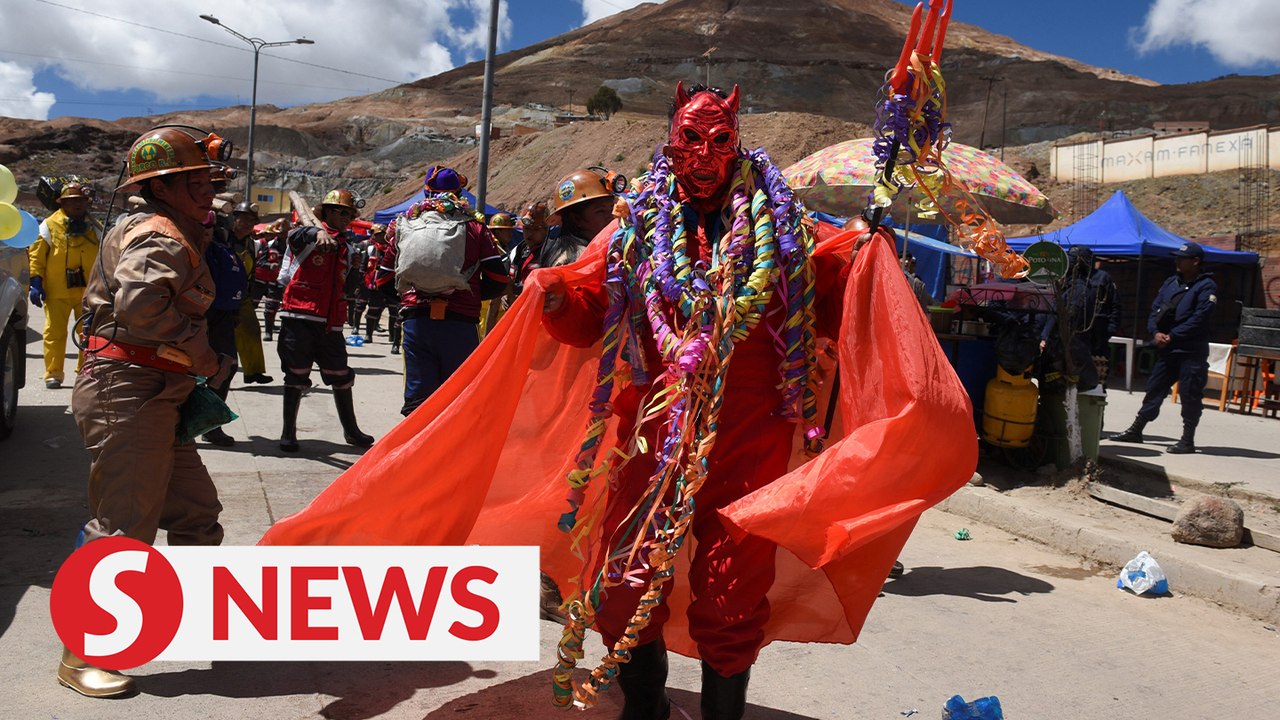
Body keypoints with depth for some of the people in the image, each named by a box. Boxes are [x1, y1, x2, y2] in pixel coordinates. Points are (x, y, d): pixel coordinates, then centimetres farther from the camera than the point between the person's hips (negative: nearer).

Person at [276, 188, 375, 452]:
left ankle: (350, 430, 22)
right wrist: (319, 233, -48)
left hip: (330, 322, 5)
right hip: (299, 318, -5)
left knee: (341, 376, 10)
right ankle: (288, 432, 12)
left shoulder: (346, 246, 18)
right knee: (296, 376, 1)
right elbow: (297, 235, -28)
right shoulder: (308, 238, -1)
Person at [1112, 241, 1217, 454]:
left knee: (1190, 394, -1)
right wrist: (1155, 332, -6)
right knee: (1154, 389, 13)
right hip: (1166, 350, 7)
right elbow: (1155, 310, 11)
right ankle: (1136, 430, 21)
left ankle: (1187, 440, 7)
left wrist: (1172, 336, -17)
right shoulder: (1170, 282, 14)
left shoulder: (1206, 286, -7)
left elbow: (1198, 319, -17)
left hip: (1191, 352, -7)